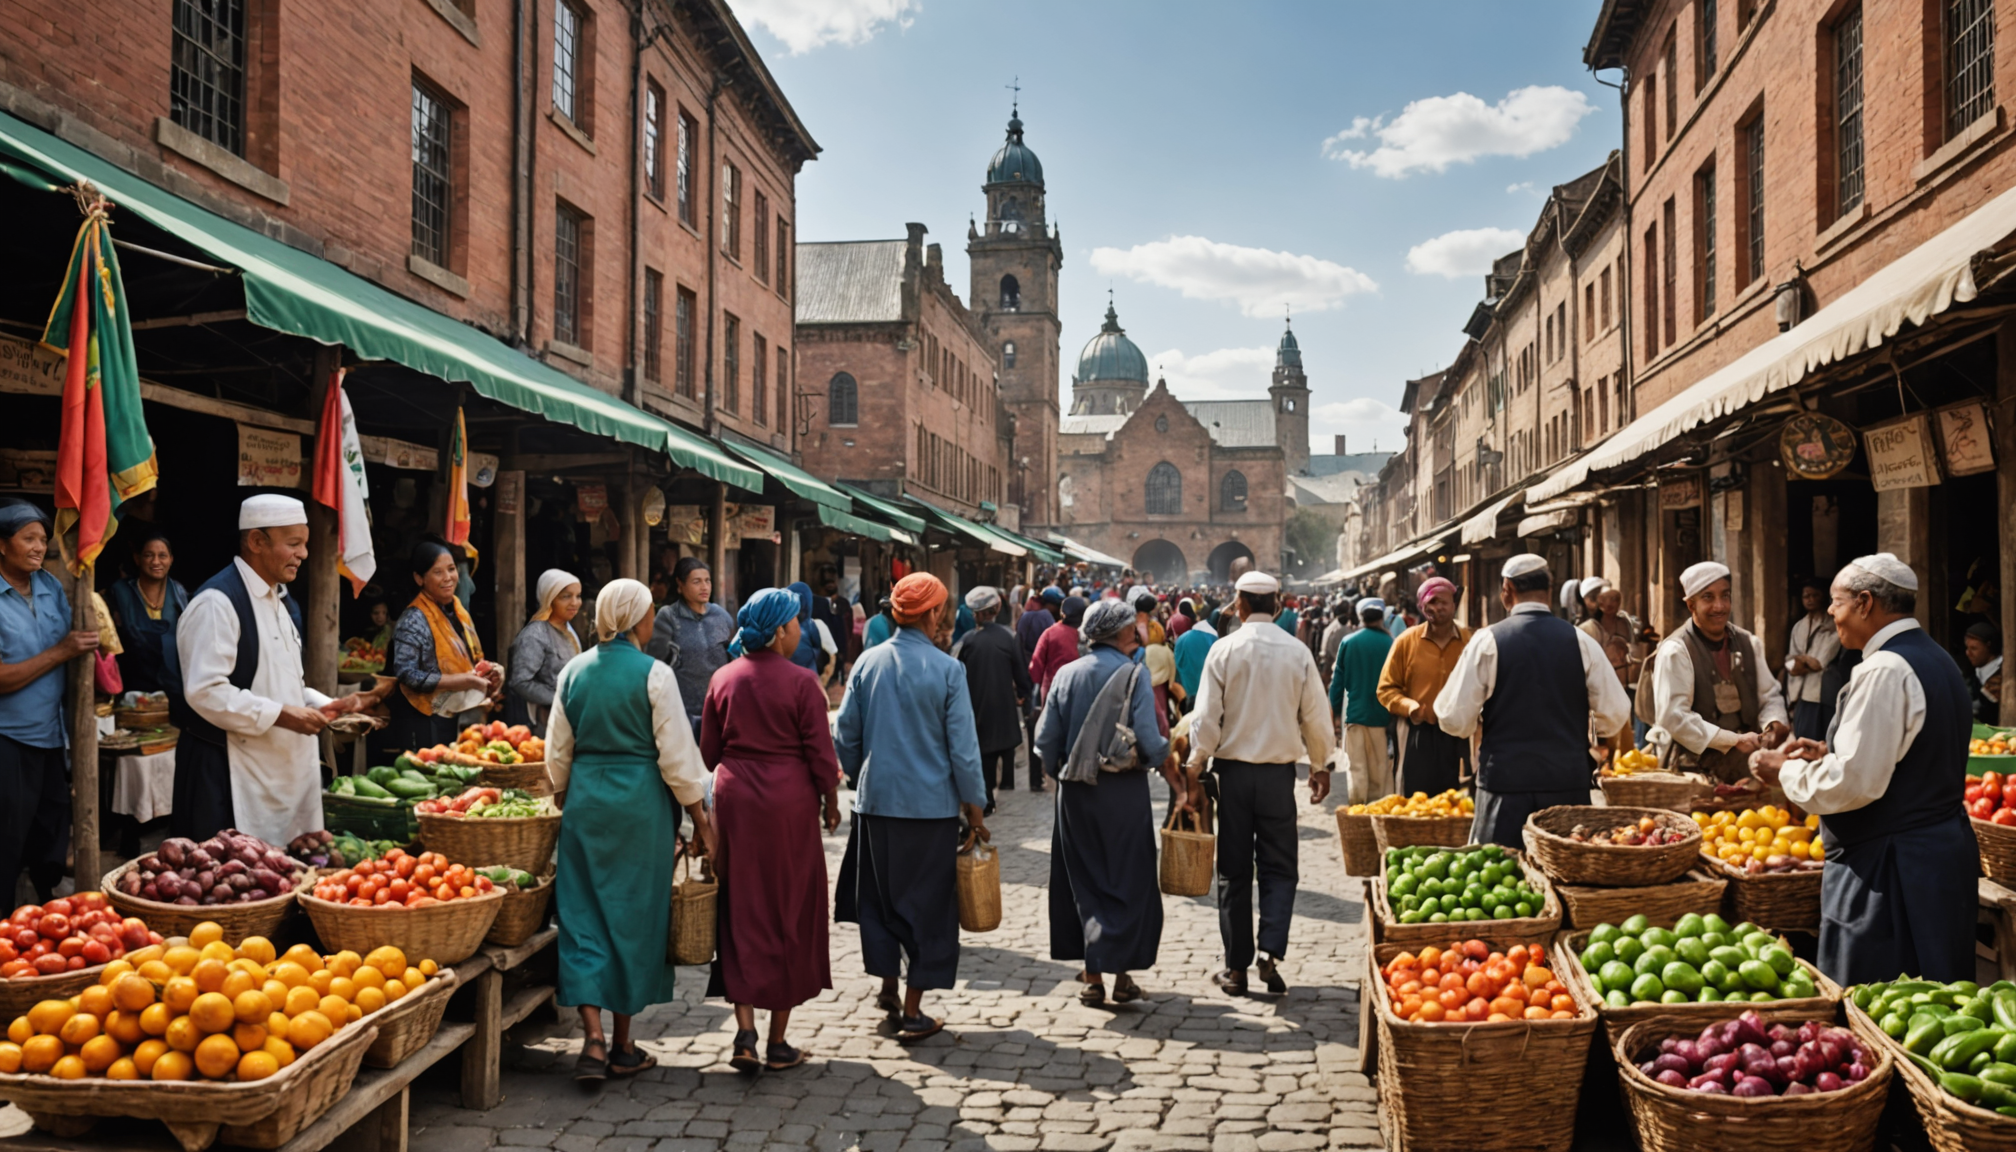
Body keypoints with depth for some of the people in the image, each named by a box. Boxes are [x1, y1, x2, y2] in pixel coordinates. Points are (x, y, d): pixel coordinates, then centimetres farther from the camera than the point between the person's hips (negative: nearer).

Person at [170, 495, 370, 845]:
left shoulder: (282, 603, 17)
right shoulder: (217, 603, -14)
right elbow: (205, 692, -22)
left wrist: (326, 705, 9)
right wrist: (281, 715, -21)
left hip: (288, 770, 9)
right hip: (233, 778, -9)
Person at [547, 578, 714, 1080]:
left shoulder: (573, 672, 4)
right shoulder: (654, 675, -10)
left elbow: (557, 754, 11)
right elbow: (677, 756, -9)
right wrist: (700, 819, -1)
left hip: (585, 800, 4)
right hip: (640, 802, -3)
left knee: (583, 913, 8)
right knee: (634, 915, 8)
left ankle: (593, 1037, -2)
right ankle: (623, 1046, 17)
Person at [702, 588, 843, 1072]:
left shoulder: (724, 679, 2)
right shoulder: (801, 682, -11)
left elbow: (708, 751, 8)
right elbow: (820, 753, -9)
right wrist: (830, 802, 5)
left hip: (734, 801, 4)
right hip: (789, 802, -4)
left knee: (740, 912, 12)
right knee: (789, 915, 8)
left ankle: (744, 1032, 3)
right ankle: (778, 1042, 14)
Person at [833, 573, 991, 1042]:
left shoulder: (868, 662, -1)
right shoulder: (947, 670, -12)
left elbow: (846, 735, 5)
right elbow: (963, 748, -9)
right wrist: (975, 808, 1)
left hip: (876, 798, 3)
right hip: (931, 804, -3)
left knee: (879, 894, 18)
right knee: (927, 902, 7)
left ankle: (887, 986, 29)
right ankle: (912, 1012, 11)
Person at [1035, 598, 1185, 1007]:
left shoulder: (1067, 674, 3)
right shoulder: (1132, 674, -8)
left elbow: (1046, 740, 2)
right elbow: (1150, 741, -15)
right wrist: (1177, 785, -6)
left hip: (1075, 792, 3)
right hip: (1123, 792, -3)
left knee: (1084, 881, 12)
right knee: (1127, 881, 8)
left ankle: (1092, 976, 13)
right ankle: (1121, 975, 6)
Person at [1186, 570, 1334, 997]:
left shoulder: (1224, 649, -7)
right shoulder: (1297, 653, -2)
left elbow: (1206, 717, -8)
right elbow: (1316, 716, 3)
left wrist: (1196, 765, 2)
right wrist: (1321, 766, 16)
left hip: (1233, 769, 0)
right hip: (1279, 771, 1)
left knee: (1234, 870, 8)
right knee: (1279, 866, 10)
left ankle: (1236, 968, 12)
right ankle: (1271, 952, -7)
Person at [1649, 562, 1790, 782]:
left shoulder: (1749, 644, 12)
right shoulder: (1675, 650, -10)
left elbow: (1769, 696, 14)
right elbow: (1673, 717, -18)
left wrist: (1774, 724, -10)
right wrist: (1734, 740, -19)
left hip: (1746, 765, 6)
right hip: (1695, 766, -6)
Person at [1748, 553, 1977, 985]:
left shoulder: (1884, 672, -19)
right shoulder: (1936, 659, 12)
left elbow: (1852, 783, -23)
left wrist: (1785, 771, -7)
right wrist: (1829, 753, 16)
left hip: (1890, 869, -10)